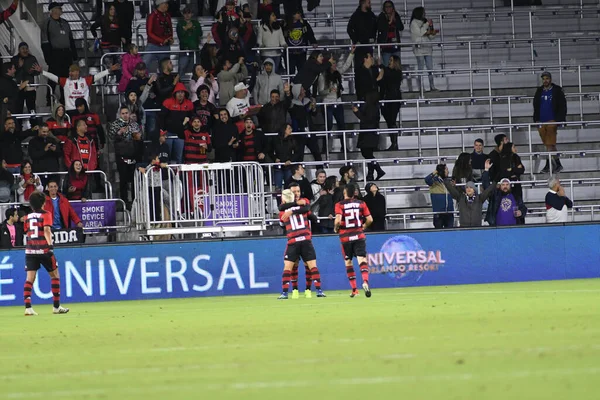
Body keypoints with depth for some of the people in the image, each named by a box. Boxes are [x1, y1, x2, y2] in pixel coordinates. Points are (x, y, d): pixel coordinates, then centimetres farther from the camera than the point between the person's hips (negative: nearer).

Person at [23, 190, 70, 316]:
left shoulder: (28, 216, 11)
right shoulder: (46, 214, -2)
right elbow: (47, 230, -16)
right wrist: (50, 244, -25)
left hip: (30, 249, 4)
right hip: (43, 249, -4)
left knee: (30, 278, -2)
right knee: (55, 276, 12)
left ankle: (28, 307, -16)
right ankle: (56, 306, 13)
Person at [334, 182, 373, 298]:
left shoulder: (339, 205, -5)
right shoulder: (361, 203, 3)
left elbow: (338, 220, -18)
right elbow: (370, 219, 1)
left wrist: (336, 228, 2)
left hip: (345, 237, -1)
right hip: (359, 235, 1)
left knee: (348, 262, 11)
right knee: (362, 259, -7)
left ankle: (354, 289, 11)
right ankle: (365, 282, -33)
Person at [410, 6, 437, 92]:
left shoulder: (424, 22, 17)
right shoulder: (414, 23, 0)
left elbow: (430, 37, 17)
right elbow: (419, 32, -13)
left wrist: (433, 33, -4)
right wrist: (427, 24, -9)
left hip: (427, 48, 6)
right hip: (419, 48, -6)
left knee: (430, 68, 1)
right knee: (421, 69, -6)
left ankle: (432, 86, 1)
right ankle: (421, 87, -5)